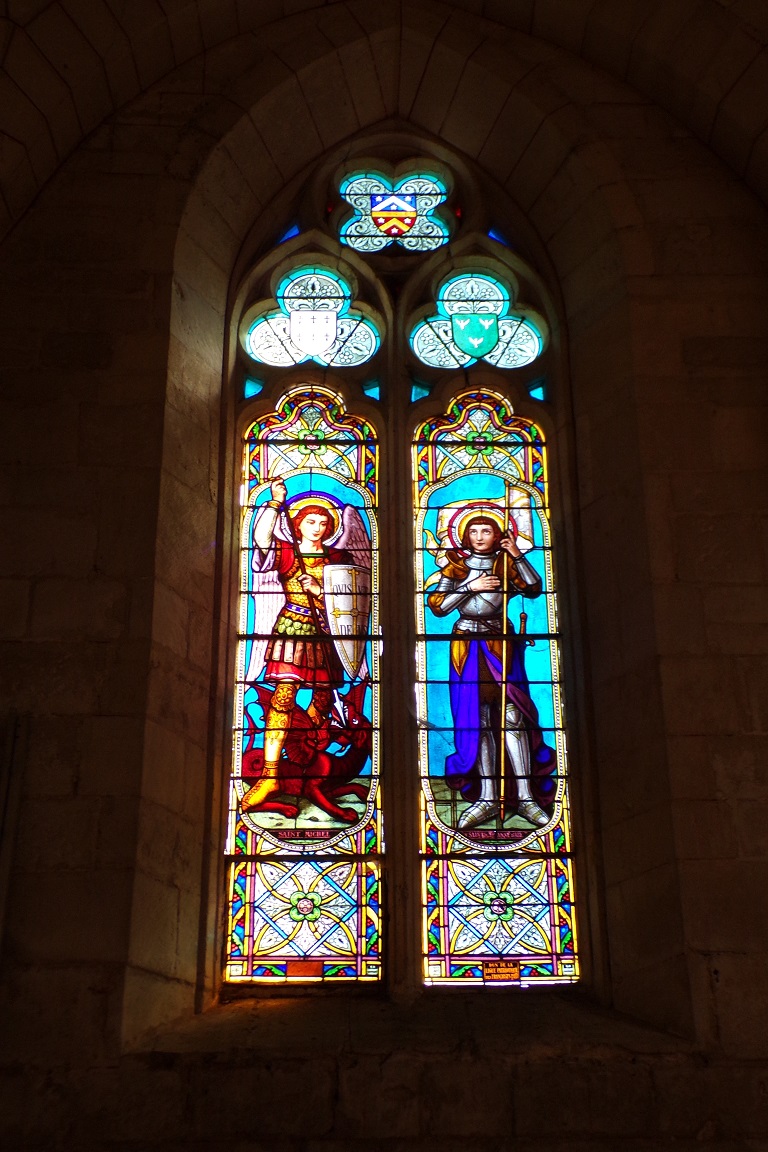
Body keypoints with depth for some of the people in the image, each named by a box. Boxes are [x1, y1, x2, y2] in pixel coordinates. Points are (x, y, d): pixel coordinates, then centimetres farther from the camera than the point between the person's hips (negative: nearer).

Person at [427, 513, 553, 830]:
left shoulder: (504, 564, 9)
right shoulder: (457, 566, 8)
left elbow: (534, 589, -4)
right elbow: (437, 606, -1)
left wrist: (517, 555, -9)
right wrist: (471, 587, -8)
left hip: (501, 643, 0)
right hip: (467, 646, 0)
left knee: (512, 715, -11)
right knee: (477, 719, -2)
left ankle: (524, 796, -8)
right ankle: (488, 798, 1)